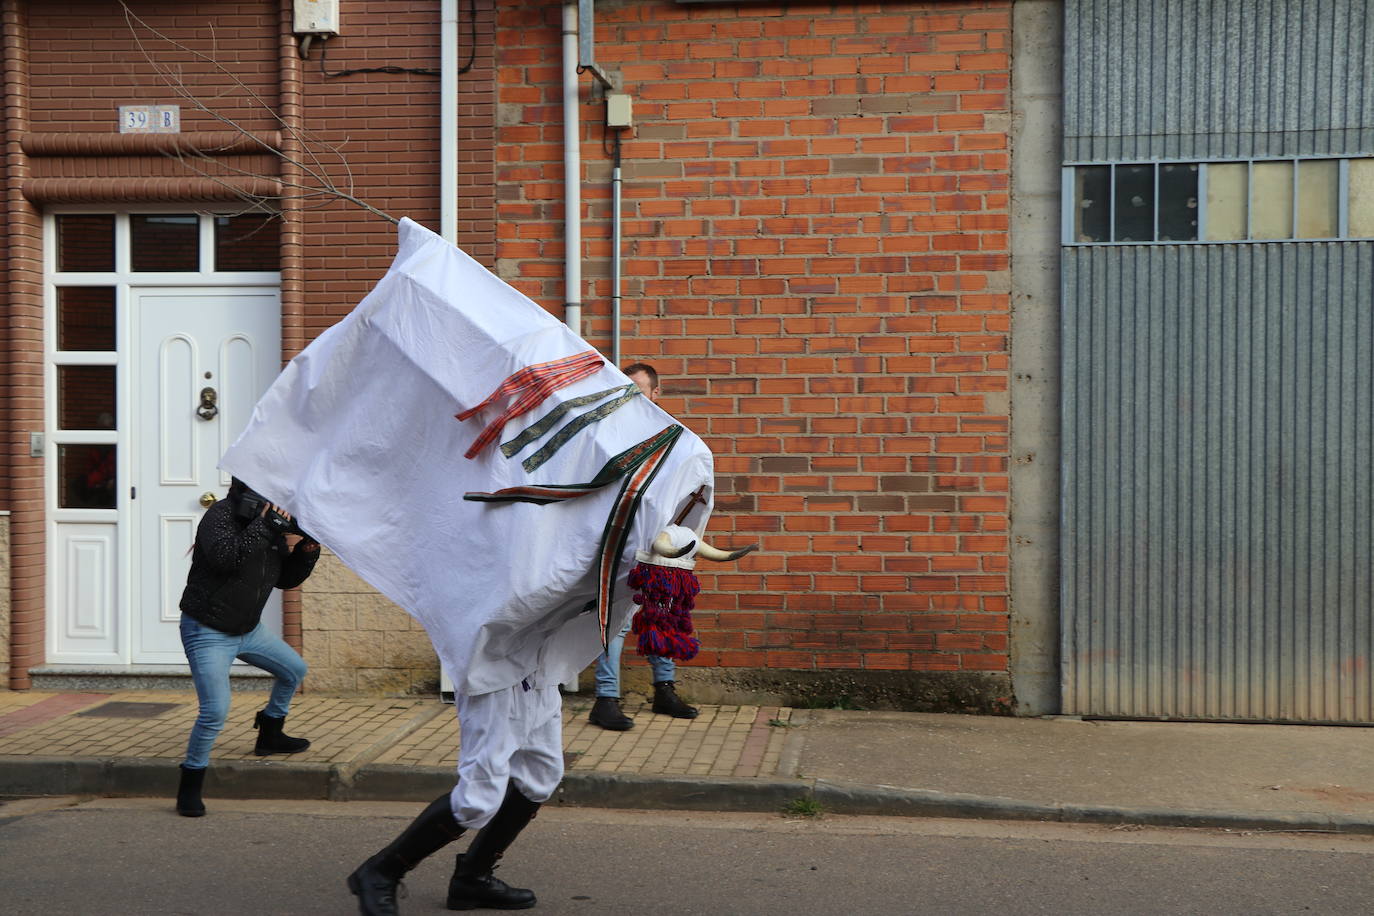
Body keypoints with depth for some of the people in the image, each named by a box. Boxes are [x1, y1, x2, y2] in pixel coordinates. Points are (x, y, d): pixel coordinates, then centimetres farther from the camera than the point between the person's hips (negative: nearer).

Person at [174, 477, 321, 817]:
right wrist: (264, 524, -37)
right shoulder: (221, 515, -21)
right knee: (215, 710, -17)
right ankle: (189, 787, 0)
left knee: (294, 670, 20)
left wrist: (308, 547, -7)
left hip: (249, 629, 9)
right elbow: (225, 556, -41)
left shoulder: (271, 524, 3)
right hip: (208, 632, -9)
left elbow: (286, 579, 9)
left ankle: (269, 735, 41)